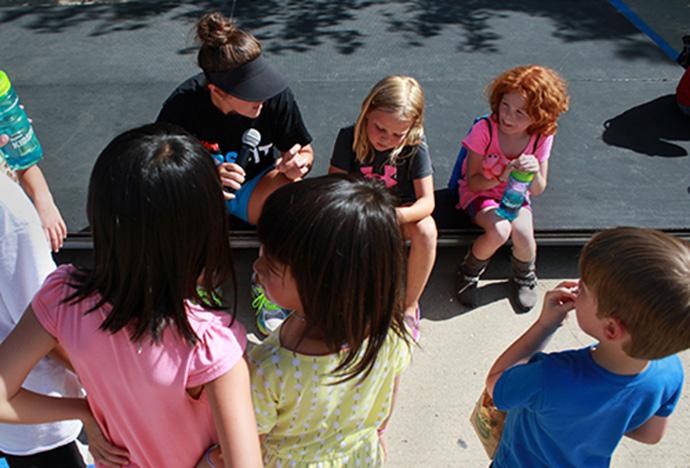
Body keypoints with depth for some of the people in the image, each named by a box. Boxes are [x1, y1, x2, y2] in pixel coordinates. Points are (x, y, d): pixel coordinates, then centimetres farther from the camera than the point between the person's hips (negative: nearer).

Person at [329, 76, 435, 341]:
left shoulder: (415, 147, -20)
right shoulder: (349, 137, -18)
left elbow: (427, 200, -23)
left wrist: (399, 215, -45)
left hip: (400, 210, -1)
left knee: (426, 230, -33)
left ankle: (410, 306, -11)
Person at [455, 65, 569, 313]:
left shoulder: (542, 138, -13)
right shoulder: (484, 130, -22)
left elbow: (537, 191, -7)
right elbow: (473, 181, -16)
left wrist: (535, 173, -30)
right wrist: (501, 178, -35)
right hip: (480, 192, -2)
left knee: (524, 237, -26)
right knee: (499, 231, -32)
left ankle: (524, 279, 11)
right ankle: (469, 273, 0)